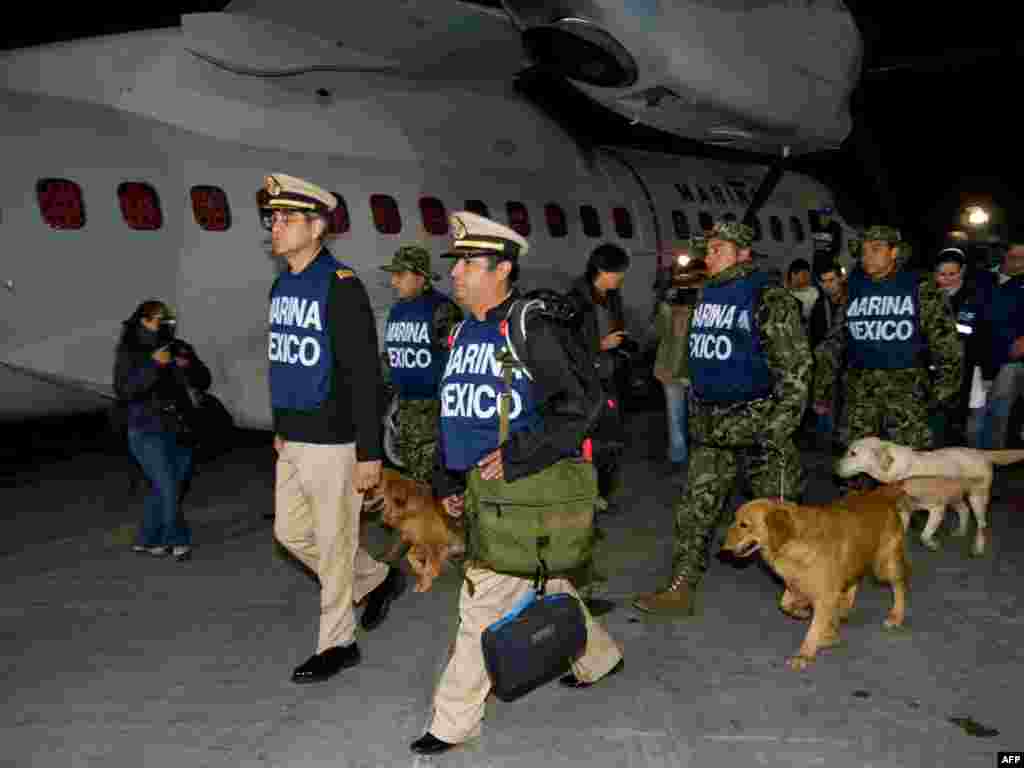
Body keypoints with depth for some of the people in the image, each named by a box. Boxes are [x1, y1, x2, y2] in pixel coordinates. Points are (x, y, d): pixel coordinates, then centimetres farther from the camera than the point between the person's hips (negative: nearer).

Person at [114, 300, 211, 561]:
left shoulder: (179, 348, 4)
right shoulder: (129, 353, -5)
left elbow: (203, 382, 2)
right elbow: (124, 391, -17)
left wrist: (188, 365, -18)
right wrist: (152, 365, -25)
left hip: (180, 431, 4)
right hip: (148, 432, -4)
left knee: (168, 489, 7)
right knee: (168, 488, -10)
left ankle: (146, 540, 23)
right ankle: (178, 540, 7)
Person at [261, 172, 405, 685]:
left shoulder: (341, 287, -16)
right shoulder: (282, 286, 10)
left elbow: (364, 376, -18)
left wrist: (369, 453, -19)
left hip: (333, 441, -9)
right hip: (293, 440, 9)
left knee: (333, 545, 4)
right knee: (291, 533, 18)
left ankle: (336, 644, 22)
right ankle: (378, 580, 35)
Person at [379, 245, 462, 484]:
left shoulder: (441, 309, -14)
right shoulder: (397, 310, 12)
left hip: (435, 406, -8)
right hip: (405, 405, 8)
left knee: (432, 481, -6)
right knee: (410, 474, 17)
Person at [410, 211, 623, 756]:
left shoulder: (531, 331, -14)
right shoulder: (463, 334, 10)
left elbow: (574, 414, -15)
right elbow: (451, 414, 19)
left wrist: (515, 457, -22)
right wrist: (447, 481, 15)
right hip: (477, 488, 8)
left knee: (484, 601, -3)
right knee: (544, 585, 21)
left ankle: (454, 722, 10)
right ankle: (599, 656, 43)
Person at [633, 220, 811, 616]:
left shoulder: (768, 296, -12)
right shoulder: (706, 295, 11)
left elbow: (795, 364, -14)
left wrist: (780, 425, -18)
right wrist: (695, 411, 21)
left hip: (757, 420, -7)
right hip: (711, 423, 7)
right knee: (695, 507, 8)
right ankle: (680, 589, 17)